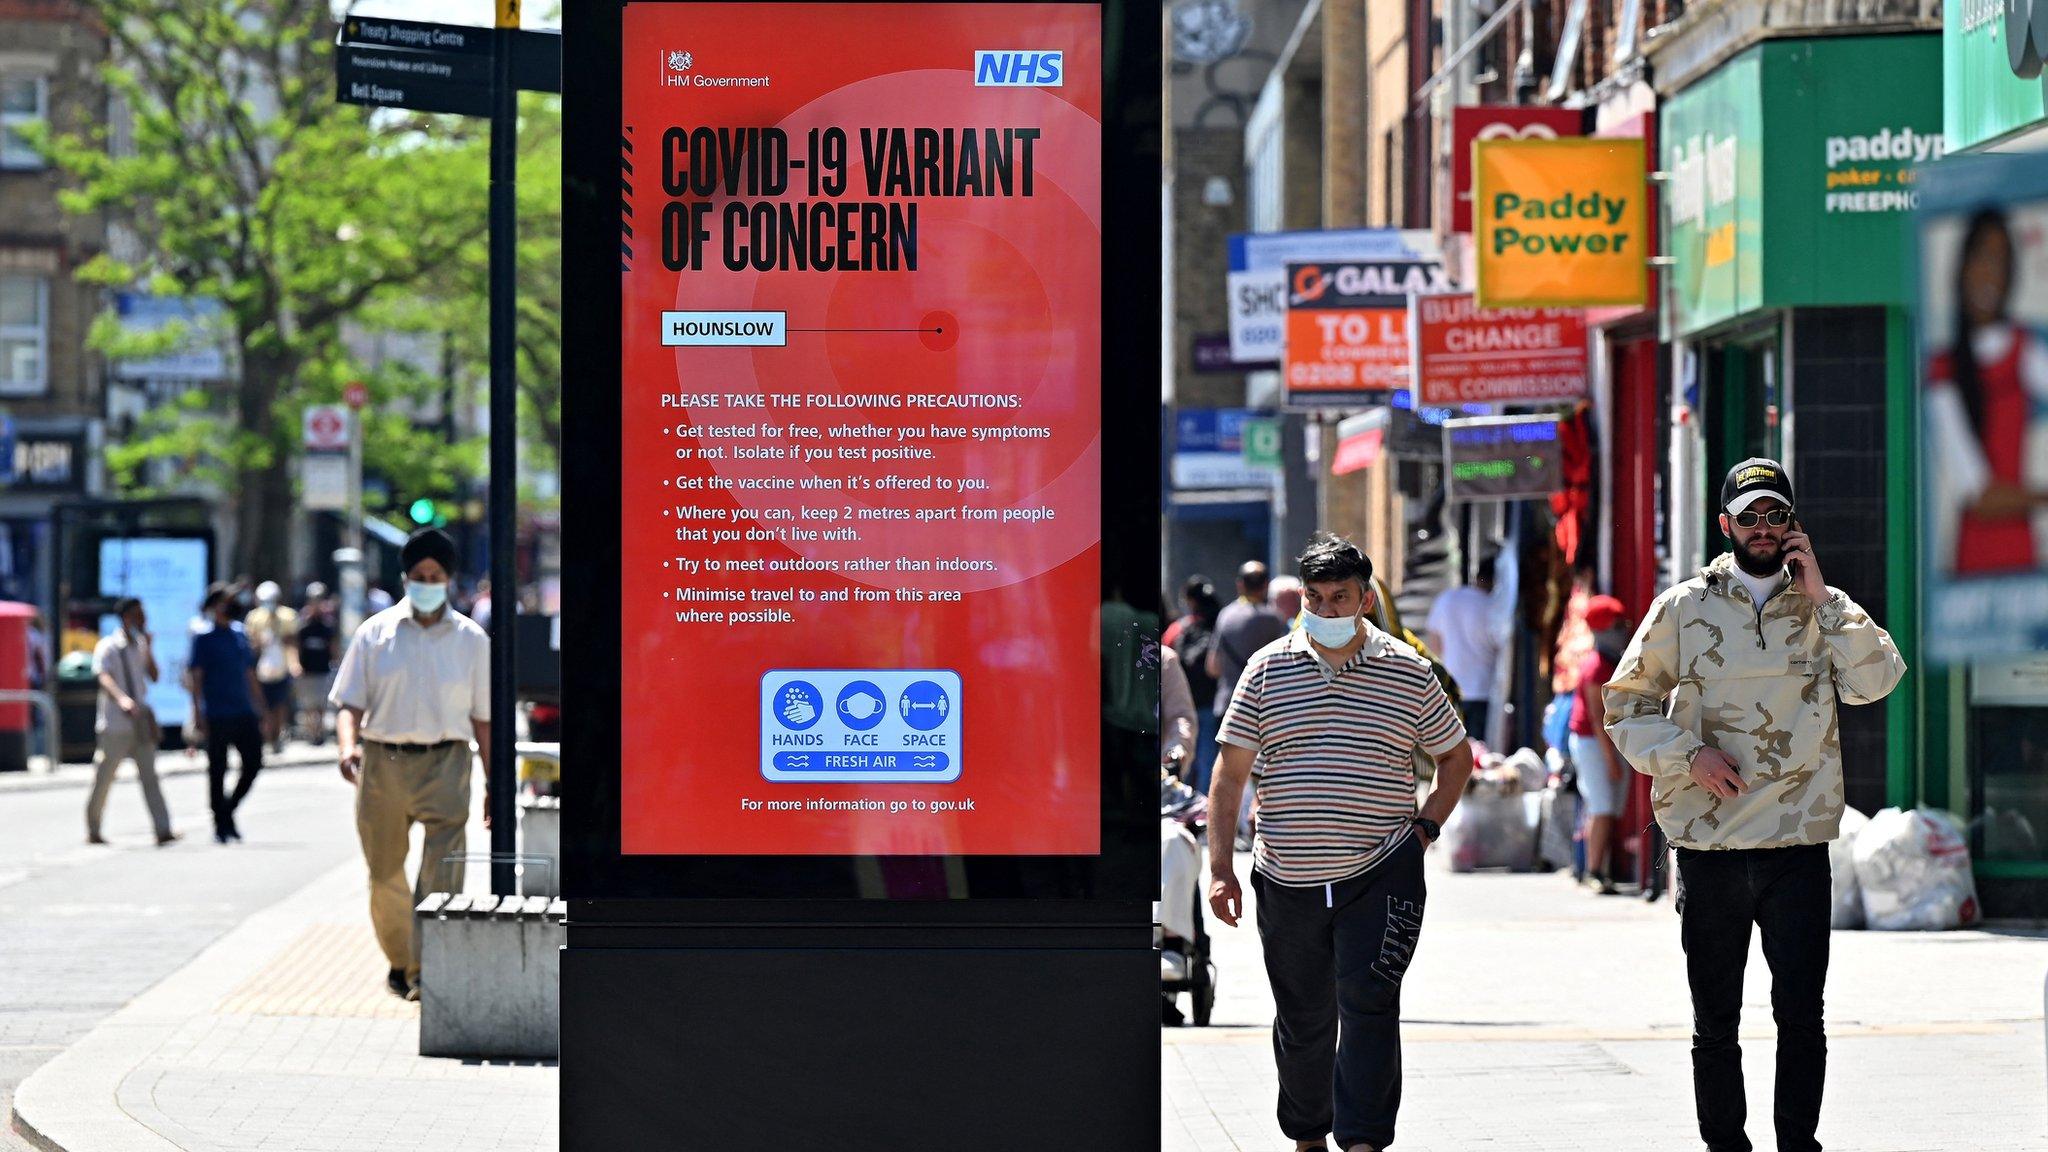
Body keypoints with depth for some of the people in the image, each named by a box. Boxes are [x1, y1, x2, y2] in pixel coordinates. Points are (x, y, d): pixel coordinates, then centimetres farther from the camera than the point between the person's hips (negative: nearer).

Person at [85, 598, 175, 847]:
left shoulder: (140, 646, 13)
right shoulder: (107, 647, -7)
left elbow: (153, 676, 9)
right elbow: (104, 677, -22)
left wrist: (148, 649, -3)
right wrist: (122, 698, -40)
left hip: (140, 721, 5)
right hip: (115, 724, -5)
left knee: (149, 775, -6)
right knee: (103, 779, 5)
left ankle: (163, 830, -15)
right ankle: (92, 830, 20)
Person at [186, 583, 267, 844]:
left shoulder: (241, 634, 14)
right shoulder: (204, 638, -3)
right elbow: (195, 677, -6)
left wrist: (259, 707, 19)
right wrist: (198, 714, -13)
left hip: (244, 713, 5)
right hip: (217, 716, -5)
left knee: (254, 762, 0)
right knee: (217, 770, 0)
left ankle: (228, 811, 17)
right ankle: (221, 824, 8)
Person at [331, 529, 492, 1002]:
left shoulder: (471, 640, 7)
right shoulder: (375, 634, 5)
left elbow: (482, 716, 11)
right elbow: (350, 703, 4)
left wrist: (494, 779, 9)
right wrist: (348, 746, -15)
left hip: (444, 763, -1)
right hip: (383, 762, 1)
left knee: (443, 867, -16)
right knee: (384, 873, 9)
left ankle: (428, 971, -17)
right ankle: (399, 960, 30)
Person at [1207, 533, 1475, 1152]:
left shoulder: (1408, 672, 3)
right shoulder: (1268, 669, 4)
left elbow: (1455, 756, 16)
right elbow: (1230, 771, 5)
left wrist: (1425, 828, 3)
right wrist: (1220, 866, -1)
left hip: (1380, 875, -2)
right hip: (1287, 880, 2)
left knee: (1368, 1005, -14)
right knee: (1302, 1019, 11)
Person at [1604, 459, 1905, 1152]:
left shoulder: (1826, 608, 9)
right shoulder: (1684, 608, 6)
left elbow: (1875, 681, -8)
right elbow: (1626, 703, 9)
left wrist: (1818, 594, -11)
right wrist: (1686, 756, -7)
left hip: (1798, 847, 0)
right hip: (1707, 850, 0)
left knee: (1801, 1017, -4)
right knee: (1715, 1027, 6)